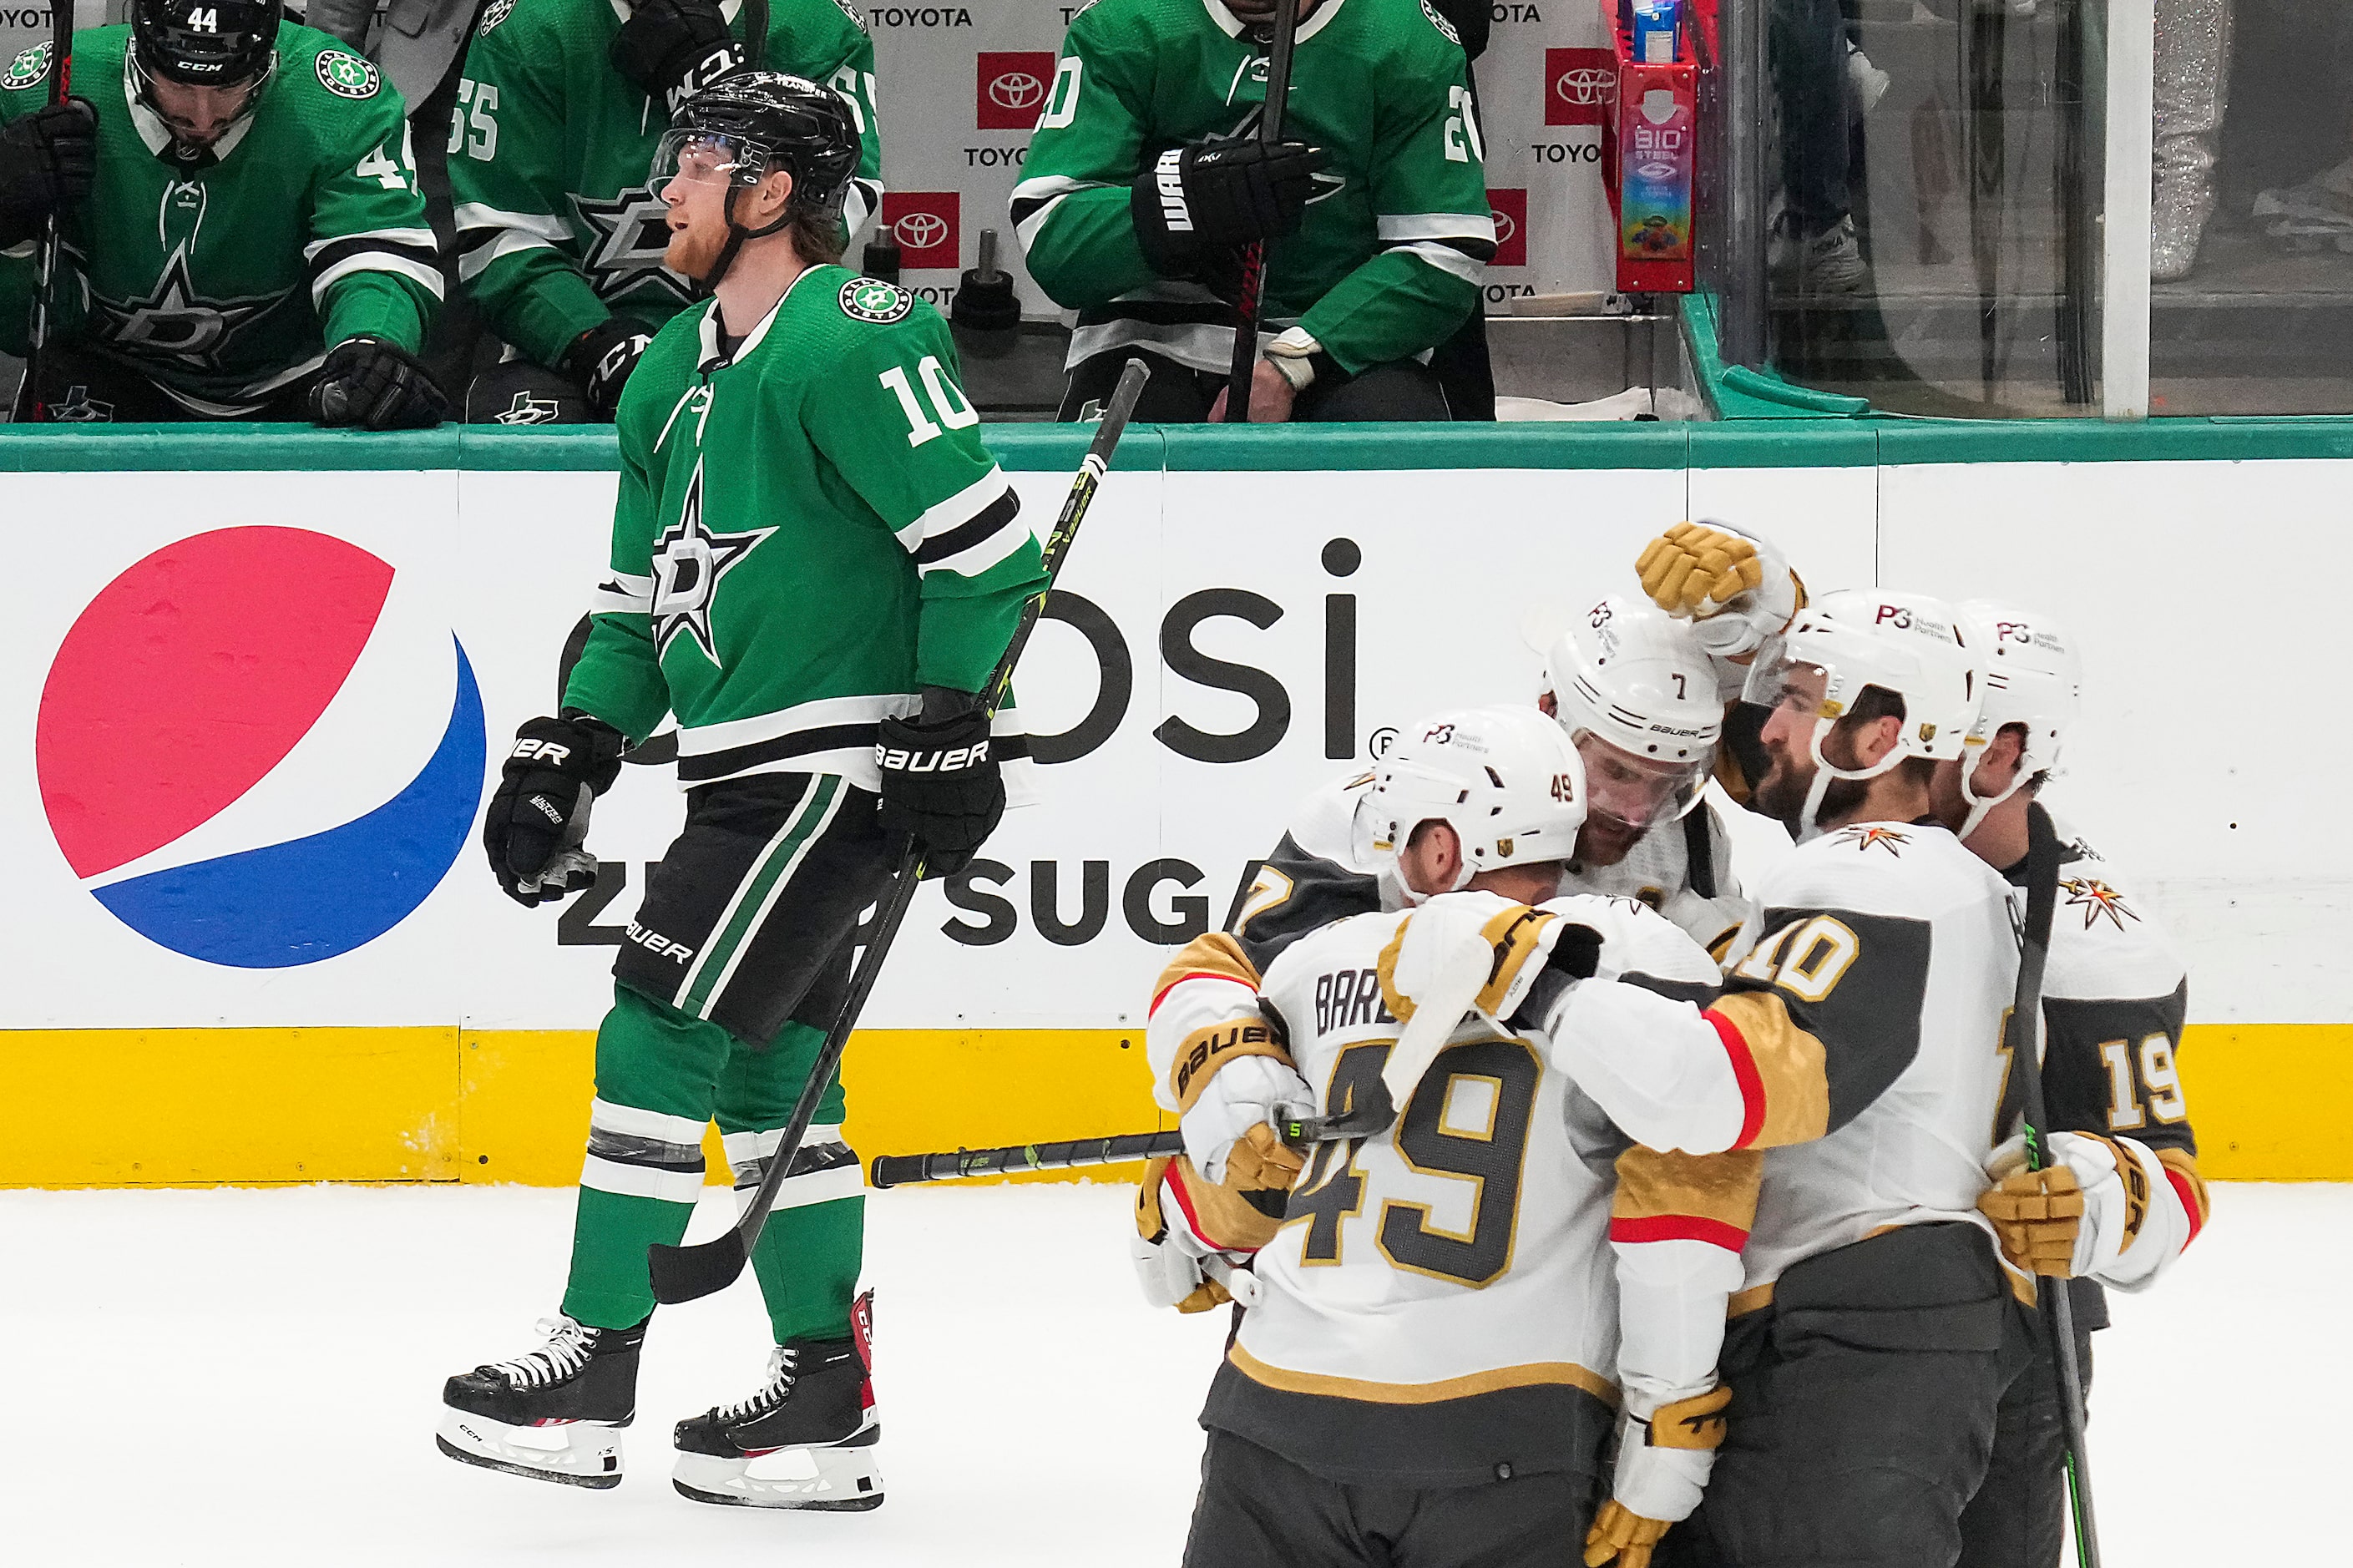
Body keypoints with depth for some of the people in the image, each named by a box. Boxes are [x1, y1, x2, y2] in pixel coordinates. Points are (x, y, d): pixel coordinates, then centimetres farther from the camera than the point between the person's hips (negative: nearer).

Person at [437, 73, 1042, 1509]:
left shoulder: (848, 343, -15)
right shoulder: (677, 375, 15)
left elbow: (985, 544, -18)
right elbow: (644, 593, 23)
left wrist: (952, 731, -18)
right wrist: (573, 748, 13)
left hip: (838, 766, -10)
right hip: (743, 770, 10)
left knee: (665, 1035, -10)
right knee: (766, 1072, 10)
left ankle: (588, 1381, -5)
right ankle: (827, 1404, 14)